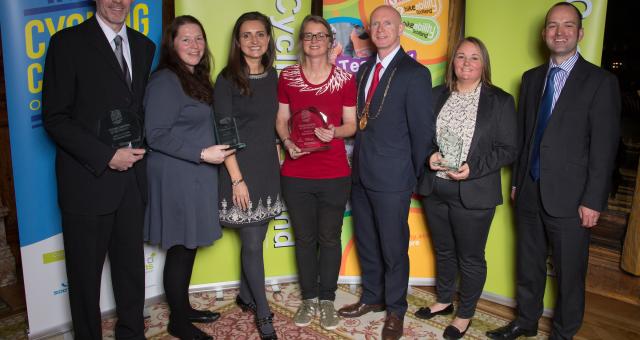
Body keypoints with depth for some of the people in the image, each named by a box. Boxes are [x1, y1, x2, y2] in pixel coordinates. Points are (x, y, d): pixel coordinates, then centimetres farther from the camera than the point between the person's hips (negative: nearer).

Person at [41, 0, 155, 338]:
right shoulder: (68, 42, -7)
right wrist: (106, 156, -16)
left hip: (132, 178, 5)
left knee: (131, 264, 14)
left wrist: (140, 146, 3)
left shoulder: (143, 46, 10)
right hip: (87, 180, -4)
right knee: (85, 271, 10)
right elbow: (55, 117, -11)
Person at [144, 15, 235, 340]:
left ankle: (184, 308, 29)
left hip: (197, 176, 9)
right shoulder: (165, 81, -14)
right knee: (180, 249, 1)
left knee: (190, 245, 15)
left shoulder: (197, 78, 14)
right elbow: (156, 134, -20)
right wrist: (202, 154, -20)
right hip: (177, 179, -8)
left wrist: (212, 151, 10)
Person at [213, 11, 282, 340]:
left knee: (255, 239, 13)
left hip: (268, 168, 5)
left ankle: (245, 295, 33)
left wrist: (277, 159, 7)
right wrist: (237, 178, -15)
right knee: (252, 244, 0)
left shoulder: (272, 76, 8)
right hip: (241, 169, -5)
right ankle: (263, 314, 14)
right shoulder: (228, 80, -9)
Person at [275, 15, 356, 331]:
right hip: (296, 174, 1)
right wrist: (288, 142, -10)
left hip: (334, 174, -1)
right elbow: (281, 119, 9)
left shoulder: (344, 78, 0)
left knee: (329, 238, 9)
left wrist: (334, 132, -18)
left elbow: (351, 124, 3)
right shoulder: (287, 76, 4)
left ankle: (327, 300, 26)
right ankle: (309, 299, 29)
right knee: (304, 238, 12)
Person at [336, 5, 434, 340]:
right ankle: (371, 297, 39)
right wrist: (359, 160, 7)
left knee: (393, 248, 7)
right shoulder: (365, 69, 11)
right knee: (366, 242, 19)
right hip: (361, 173, 7)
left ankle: (395, 310, 27)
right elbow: (361, 118, 12)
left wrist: (415, 177, -4)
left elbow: (422, 130, -10)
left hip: (391, 177, -7)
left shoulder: (414, 73, -12)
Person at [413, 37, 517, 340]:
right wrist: (429, 155, -11)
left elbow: (508, 149, -6)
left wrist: (473, 168, -19)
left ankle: (465, 314, 29)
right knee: (443, 251, 20)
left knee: (470, 257, 10)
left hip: (473, 193, -3)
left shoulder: (500, 101, -5)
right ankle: (444, 300, 41)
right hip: (434, 189, 4)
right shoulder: (437, 95, 5)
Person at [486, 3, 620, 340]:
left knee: (569, 273, 9)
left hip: (569, 197, -5)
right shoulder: (531, 78, 9)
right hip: (529, 192, 5)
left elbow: (604, 148, -10)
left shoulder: (600, 81, -7)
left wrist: (593, 200, -13)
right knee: (529, 265, 18)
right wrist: (517, 181, 11)